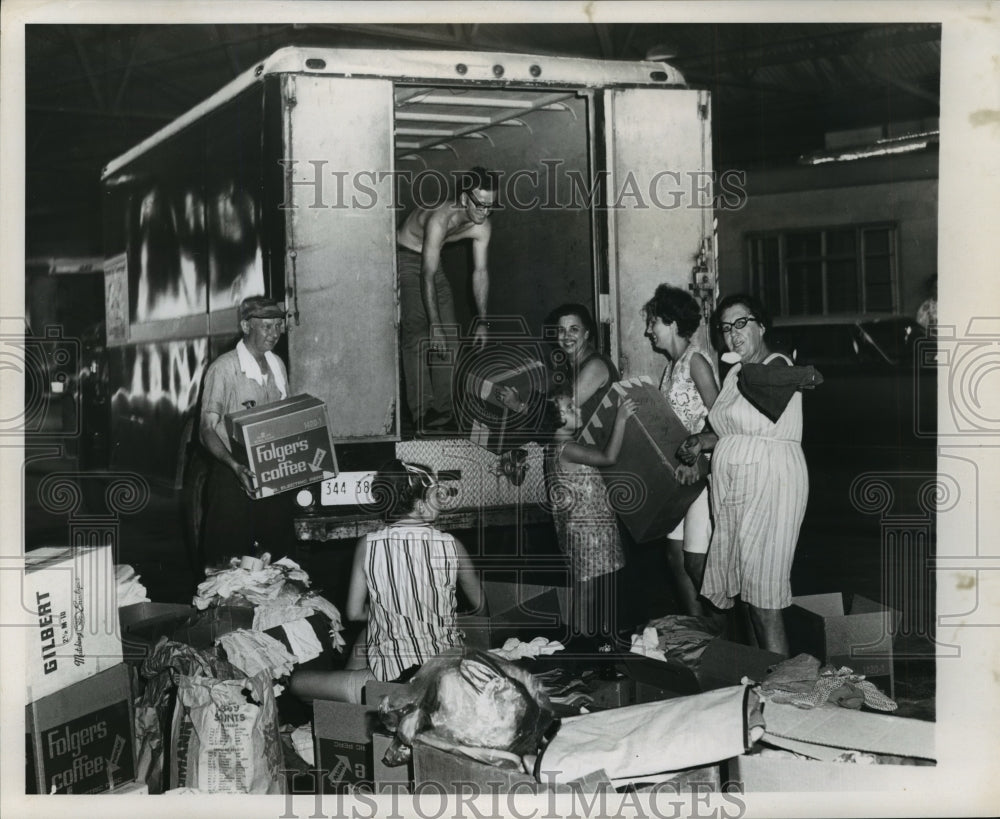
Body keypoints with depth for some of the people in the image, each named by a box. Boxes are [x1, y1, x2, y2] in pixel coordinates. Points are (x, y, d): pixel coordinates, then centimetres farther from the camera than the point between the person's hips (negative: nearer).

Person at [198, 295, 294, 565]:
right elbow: (207, 429, -13)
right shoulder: (223, 368, -11)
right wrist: (236, 466, -27)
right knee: (230, 558, -3)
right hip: (232, 475, -6)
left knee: (278, 550, 8)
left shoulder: (277, 365, 10)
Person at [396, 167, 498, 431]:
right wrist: (435, 326, -39)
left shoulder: (482, 227, -16)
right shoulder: (440, 219, -37)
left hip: (431, 260, 7)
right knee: (416, 332, -16)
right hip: (404, 258, -7)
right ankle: (422, 411, -17)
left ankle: (444, 408, 9)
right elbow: (428, 276, -38)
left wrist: (482, 322, -12)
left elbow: (480, 272, -8)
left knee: (449, 335, 2)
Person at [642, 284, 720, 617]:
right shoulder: (672, 365, 15)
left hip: (702, 470, -9)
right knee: (676, 556, 10)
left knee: (697, 562, -7)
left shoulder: (696, 360, -11)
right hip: (680, 471, 9)